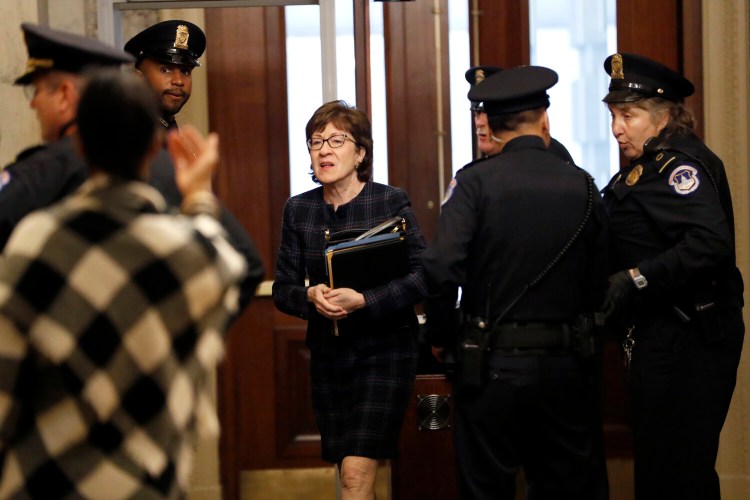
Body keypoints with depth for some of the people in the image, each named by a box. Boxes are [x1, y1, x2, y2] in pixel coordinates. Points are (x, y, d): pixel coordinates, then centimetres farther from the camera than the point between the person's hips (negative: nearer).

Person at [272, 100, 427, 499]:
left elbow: (423, 276, -13)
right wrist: (310, 297, -17)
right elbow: (283, 289, 5)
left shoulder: (391, 202, -7)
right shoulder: (298, 210, 4)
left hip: (385, 349, -4)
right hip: (328, 353, 4)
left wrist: (363, 301, -24)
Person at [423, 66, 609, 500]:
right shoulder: (582, 185, 1)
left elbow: (441, 267, -19)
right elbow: (599, 285, 4)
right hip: (566, 363, 3)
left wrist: (440, 337, -3)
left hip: (493, 365, -3)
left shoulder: (477, 182, -8)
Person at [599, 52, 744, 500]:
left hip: (686, 340, -10)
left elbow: (711, 240, -29)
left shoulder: (677, 163, -14)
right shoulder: (652, 165, 16)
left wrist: (637, 279, -28)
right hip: (664, 336, 10)